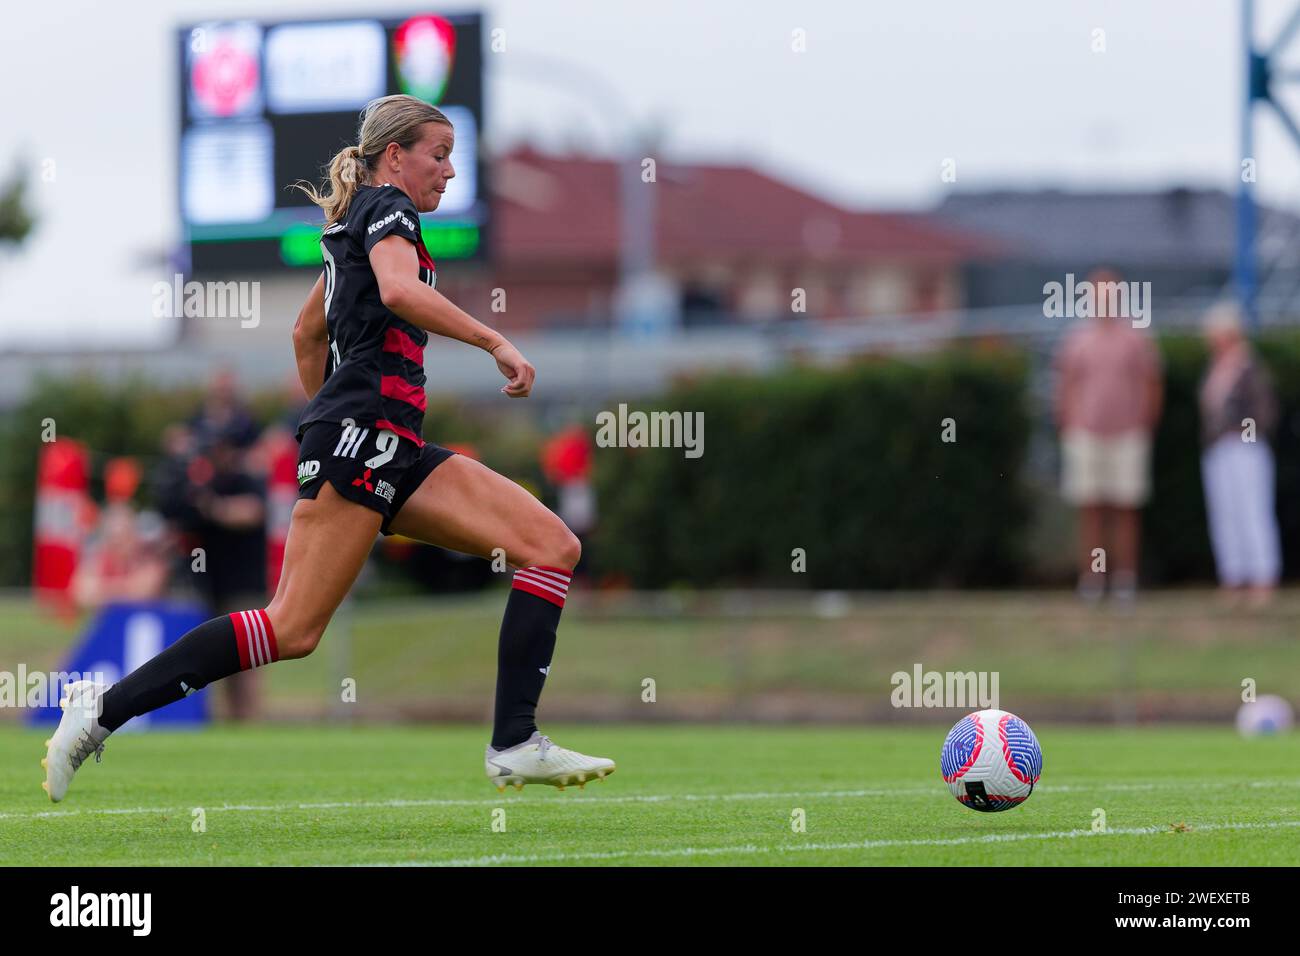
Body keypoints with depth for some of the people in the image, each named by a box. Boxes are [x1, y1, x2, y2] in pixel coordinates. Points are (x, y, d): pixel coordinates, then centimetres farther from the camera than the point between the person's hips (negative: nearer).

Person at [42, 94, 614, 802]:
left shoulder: (353, 225, 27)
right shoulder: (385, 207, -1)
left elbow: (307, 331, 37)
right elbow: (398, 290, -22)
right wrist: (494, 342, -19)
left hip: (399, 452, 10)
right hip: (362, 432, -10)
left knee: (555, 547, -2)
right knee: (293, 628, -18)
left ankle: (514, 745, -11)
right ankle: (107, 709, -15)